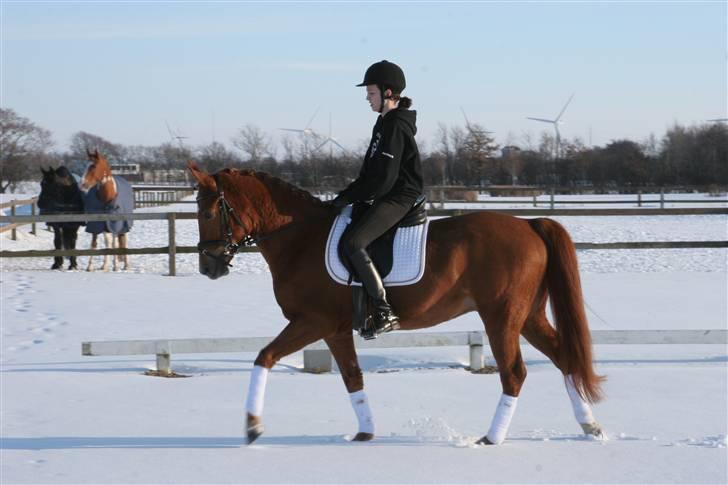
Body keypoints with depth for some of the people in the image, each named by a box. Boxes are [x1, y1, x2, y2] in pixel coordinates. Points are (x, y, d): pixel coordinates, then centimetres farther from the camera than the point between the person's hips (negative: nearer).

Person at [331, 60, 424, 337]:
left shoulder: (395, 127, -16)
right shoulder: (385, 123, 16)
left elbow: (383, 179, -21)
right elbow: (371, 173, 21)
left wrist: (347, 197, -15)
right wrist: (348, 195, 11)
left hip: (397, 199, -11)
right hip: (385, 198, 11)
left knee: (352, 243, -26)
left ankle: (385, 314, -24)